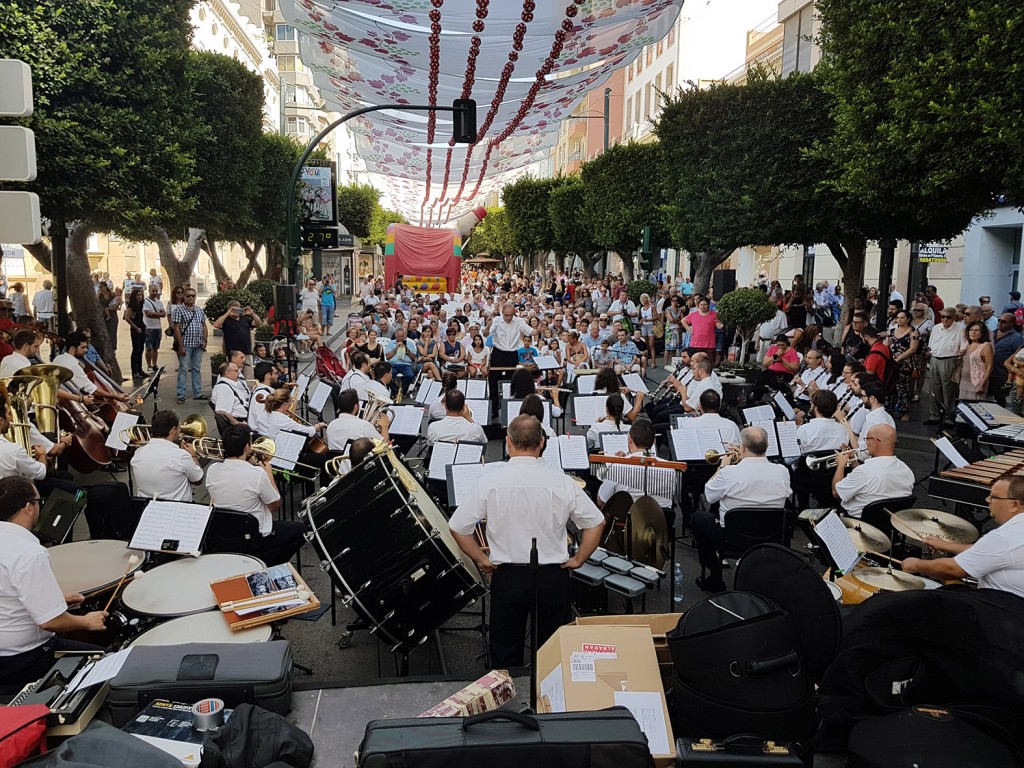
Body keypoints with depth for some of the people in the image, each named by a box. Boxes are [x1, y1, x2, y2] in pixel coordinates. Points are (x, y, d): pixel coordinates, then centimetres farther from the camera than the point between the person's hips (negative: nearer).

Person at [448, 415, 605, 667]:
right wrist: (578, 559, 8)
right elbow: (596, 523, -2)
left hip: (507, 577, 0)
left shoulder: (488, 482, -10)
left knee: (505, 655, 14)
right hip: (553, 576, 1)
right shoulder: (562, 483, -9)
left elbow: (458, 528, -6)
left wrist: (481, 559, 5)